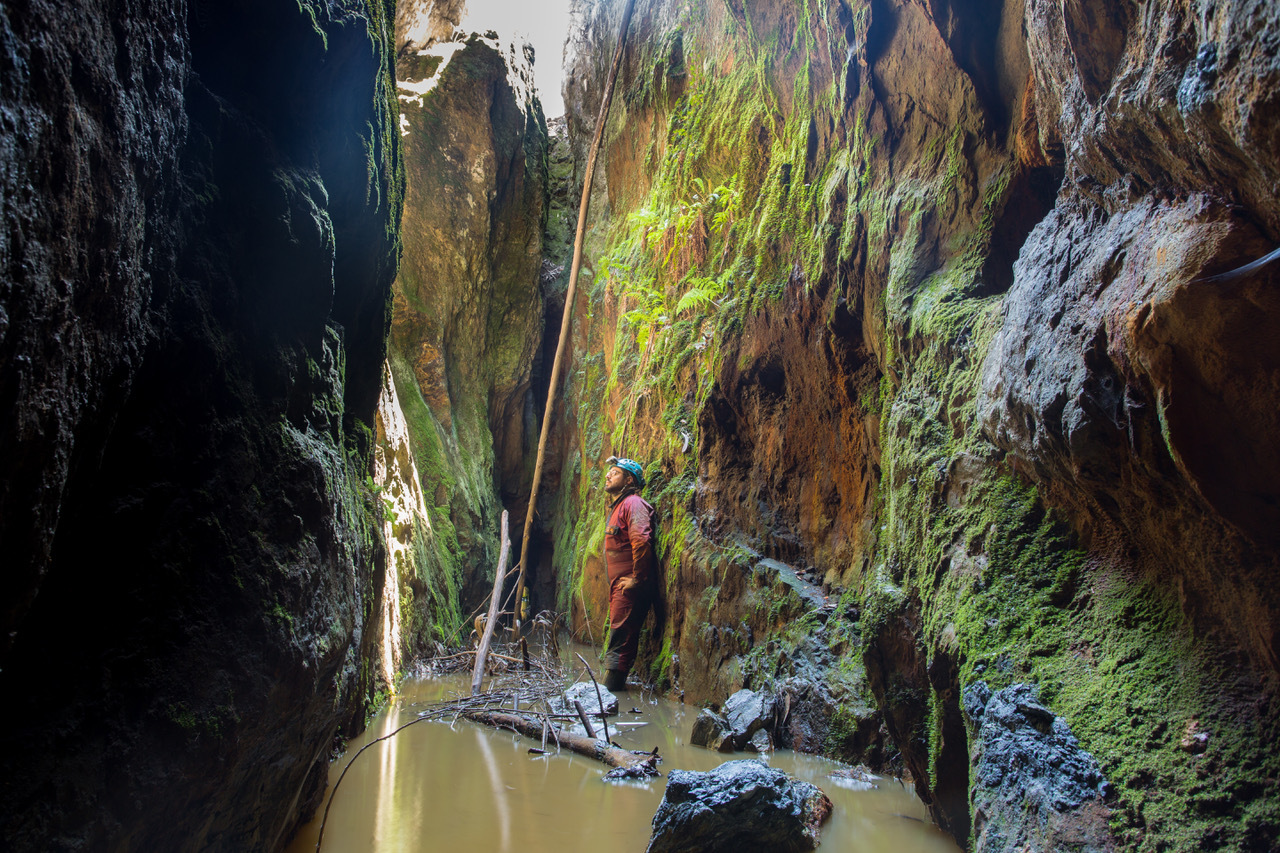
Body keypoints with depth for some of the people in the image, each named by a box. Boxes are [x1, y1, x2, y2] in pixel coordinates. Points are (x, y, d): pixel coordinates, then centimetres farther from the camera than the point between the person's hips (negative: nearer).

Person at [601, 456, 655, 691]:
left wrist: (637, 579, -22)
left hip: (630, 586, -10)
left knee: (620, 636, -9)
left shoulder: (633, 504, -12)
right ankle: (613, 684, 20)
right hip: (619, 584, 10)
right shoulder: (618, 506, 21)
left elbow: (641, 542, -26)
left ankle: (612, 685, -7)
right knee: (619, 634, 14)